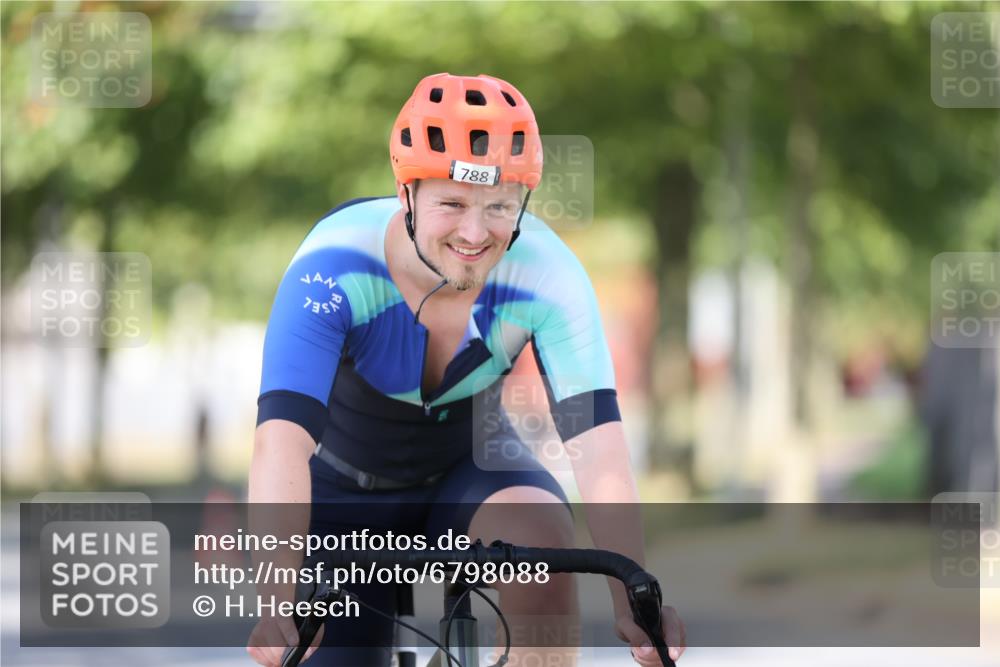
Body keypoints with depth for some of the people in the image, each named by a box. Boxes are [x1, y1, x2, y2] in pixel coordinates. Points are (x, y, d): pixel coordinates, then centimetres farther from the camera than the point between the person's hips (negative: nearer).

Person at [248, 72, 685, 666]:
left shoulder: (547, 274, -26)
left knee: (542, 536, -31)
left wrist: (634, 598, -46)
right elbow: (282, 438, -43)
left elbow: (597, 438, -33)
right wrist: (278, 605, -56)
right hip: (345, 489, -1)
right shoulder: (333, 270, -33)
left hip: (470, 471, 1)